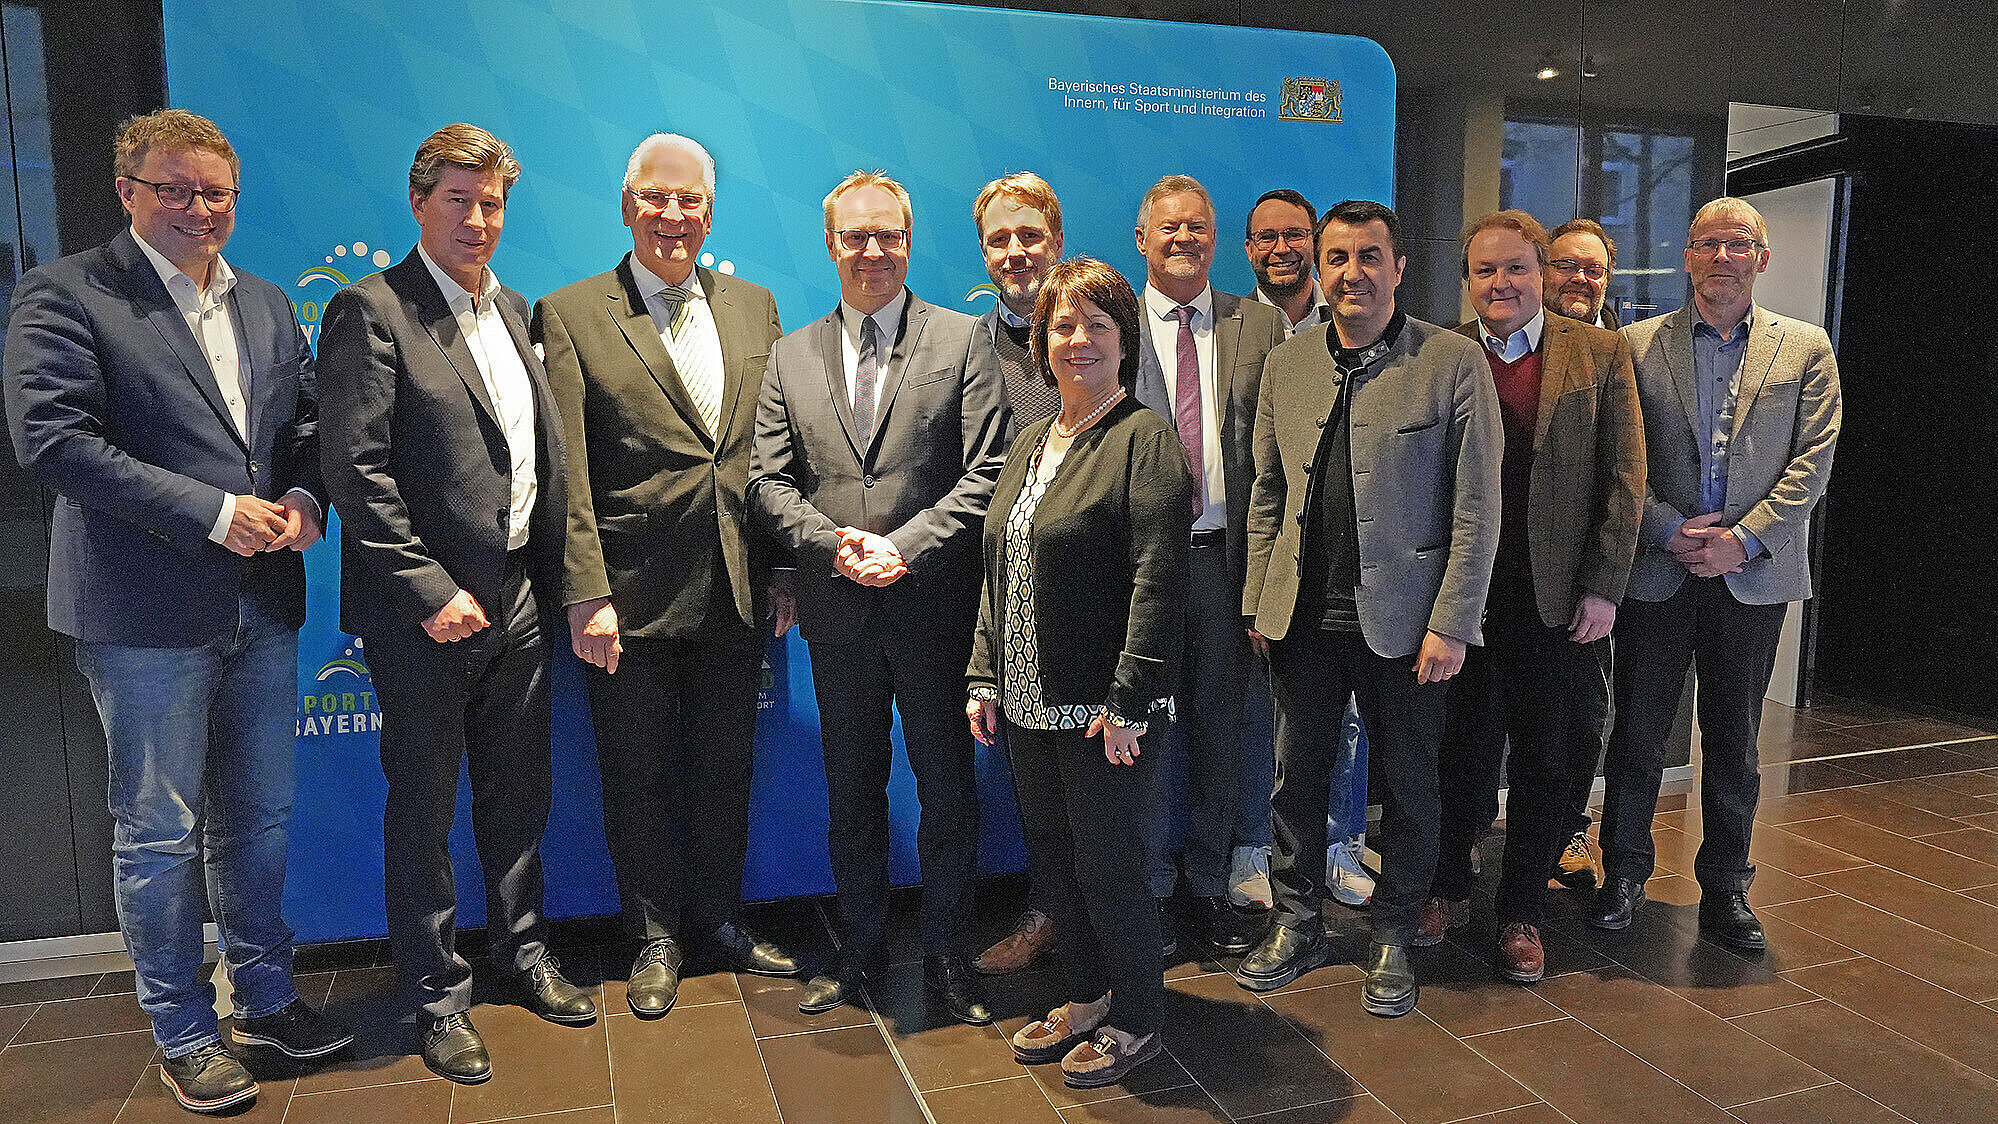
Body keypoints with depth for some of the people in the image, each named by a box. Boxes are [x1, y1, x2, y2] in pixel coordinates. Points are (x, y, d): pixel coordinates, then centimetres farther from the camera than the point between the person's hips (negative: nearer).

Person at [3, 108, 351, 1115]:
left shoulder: (266, 305, 13)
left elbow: (307, 421, 16)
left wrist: (304, 499, -5)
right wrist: (214, 513, -19)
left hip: (264, 606, 6)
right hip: (148, 614, -5)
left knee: (258, 820, 16)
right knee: (158, 833, 7)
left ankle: (264, 997, 32)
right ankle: (182, 1034, 23)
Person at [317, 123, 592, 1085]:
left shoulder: (512, 310, 12)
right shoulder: (371, 310, -9)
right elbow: (355, 468, -16)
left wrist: (552, 578, 9)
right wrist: (430, 591, -17)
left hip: (518, 600, 6)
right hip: (428, 610, -6)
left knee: (517, 791, 18)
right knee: (423, 807, 9)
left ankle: (522, 951, 37)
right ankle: (438, 996, 25)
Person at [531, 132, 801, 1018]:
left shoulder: (754, 307, 9)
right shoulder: (569, 315, -3)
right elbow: (565, 470, -8)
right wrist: (586, 594, -13)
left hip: (737, 589, 4)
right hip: (633, 594, -3)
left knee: (726, 764, 16)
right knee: (638, 773, 11)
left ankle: (720, 916, 35)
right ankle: (656, 937, 30)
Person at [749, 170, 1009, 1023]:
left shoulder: (961, 341, 0)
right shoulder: (792, 356, 10)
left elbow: (987, 473, -7)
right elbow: (769, 481, 4)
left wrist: (907, 546, -17)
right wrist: (833, 543, -13)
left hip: (934, 605, -2)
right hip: (837, 610, 3)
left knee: (948, 787, 7)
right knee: (851, 790, 15)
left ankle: (946, 952, 25)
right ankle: (860, 947, 32)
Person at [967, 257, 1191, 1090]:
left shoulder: (1145, 440, -11)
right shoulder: (1030, 444, 12)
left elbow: (1158, 582, -17)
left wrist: (1127, 701, -20)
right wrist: (986, 678, 10)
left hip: (1104, 709, -7)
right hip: (1030, 705, 7)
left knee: (1106, 866, 3)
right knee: (1052, 861, 17)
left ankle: (1137, 1022, 25)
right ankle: (1086, 998, 36)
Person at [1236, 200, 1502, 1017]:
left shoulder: (1454, 363, -6)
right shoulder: (1286, 366, 7)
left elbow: (1477, 507, -7)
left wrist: (1451, 622, -11)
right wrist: (1259, 603, 7)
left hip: (1403, 620, -3)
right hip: (1304, 618, 3)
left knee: (1408, 787, 10)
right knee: (1296, 776, 12)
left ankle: (1393, 937, 30)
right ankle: (1297, 925, 31)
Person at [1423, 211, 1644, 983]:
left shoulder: (1600, 354, 2)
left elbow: (1625, 477, 0)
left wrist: (1604, 588, -6)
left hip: (1561, 599, 0)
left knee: (1546, 761, 10)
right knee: (1460, 753, 11)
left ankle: (1522, 913, 27)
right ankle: (1449, 890, 32)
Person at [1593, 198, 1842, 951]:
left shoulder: (1806, 349, 6)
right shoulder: (1638, 345, 4)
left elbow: (1813, 461, 0)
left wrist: (1743, 537, -11)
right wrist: (1669, 528, -11)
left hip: (1752, 574, 1)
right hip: (1657, 569, 0)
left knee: (1734, 744, 10)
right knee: (1638, 733, 7)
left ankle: (1725, 889, 24)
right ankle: (1624, 874, 22)